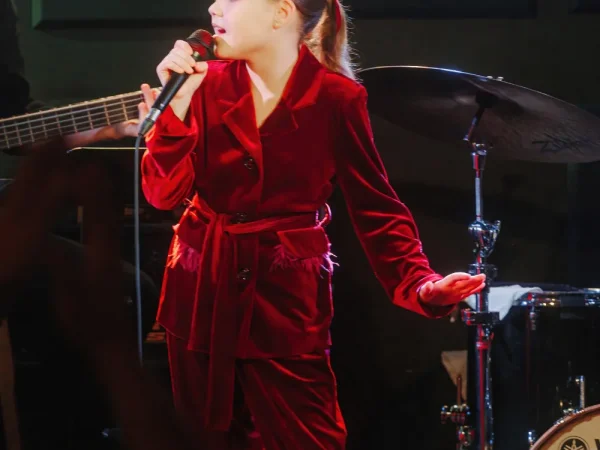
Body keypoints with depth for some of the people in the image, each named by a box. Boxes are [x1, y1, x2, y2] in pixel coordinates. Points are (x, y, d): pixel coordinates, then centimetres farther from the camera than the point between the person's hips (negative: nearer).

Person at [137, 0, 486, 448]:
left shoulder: (336, 97, -10)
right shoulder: (209, 83, -1)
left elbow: (376, 207, -6)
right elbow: (164, 192, -6)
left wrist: (418, 282, -20)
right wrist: (177, 102, -17)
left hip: (287, 300, -3)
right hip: (202, 294, 4)